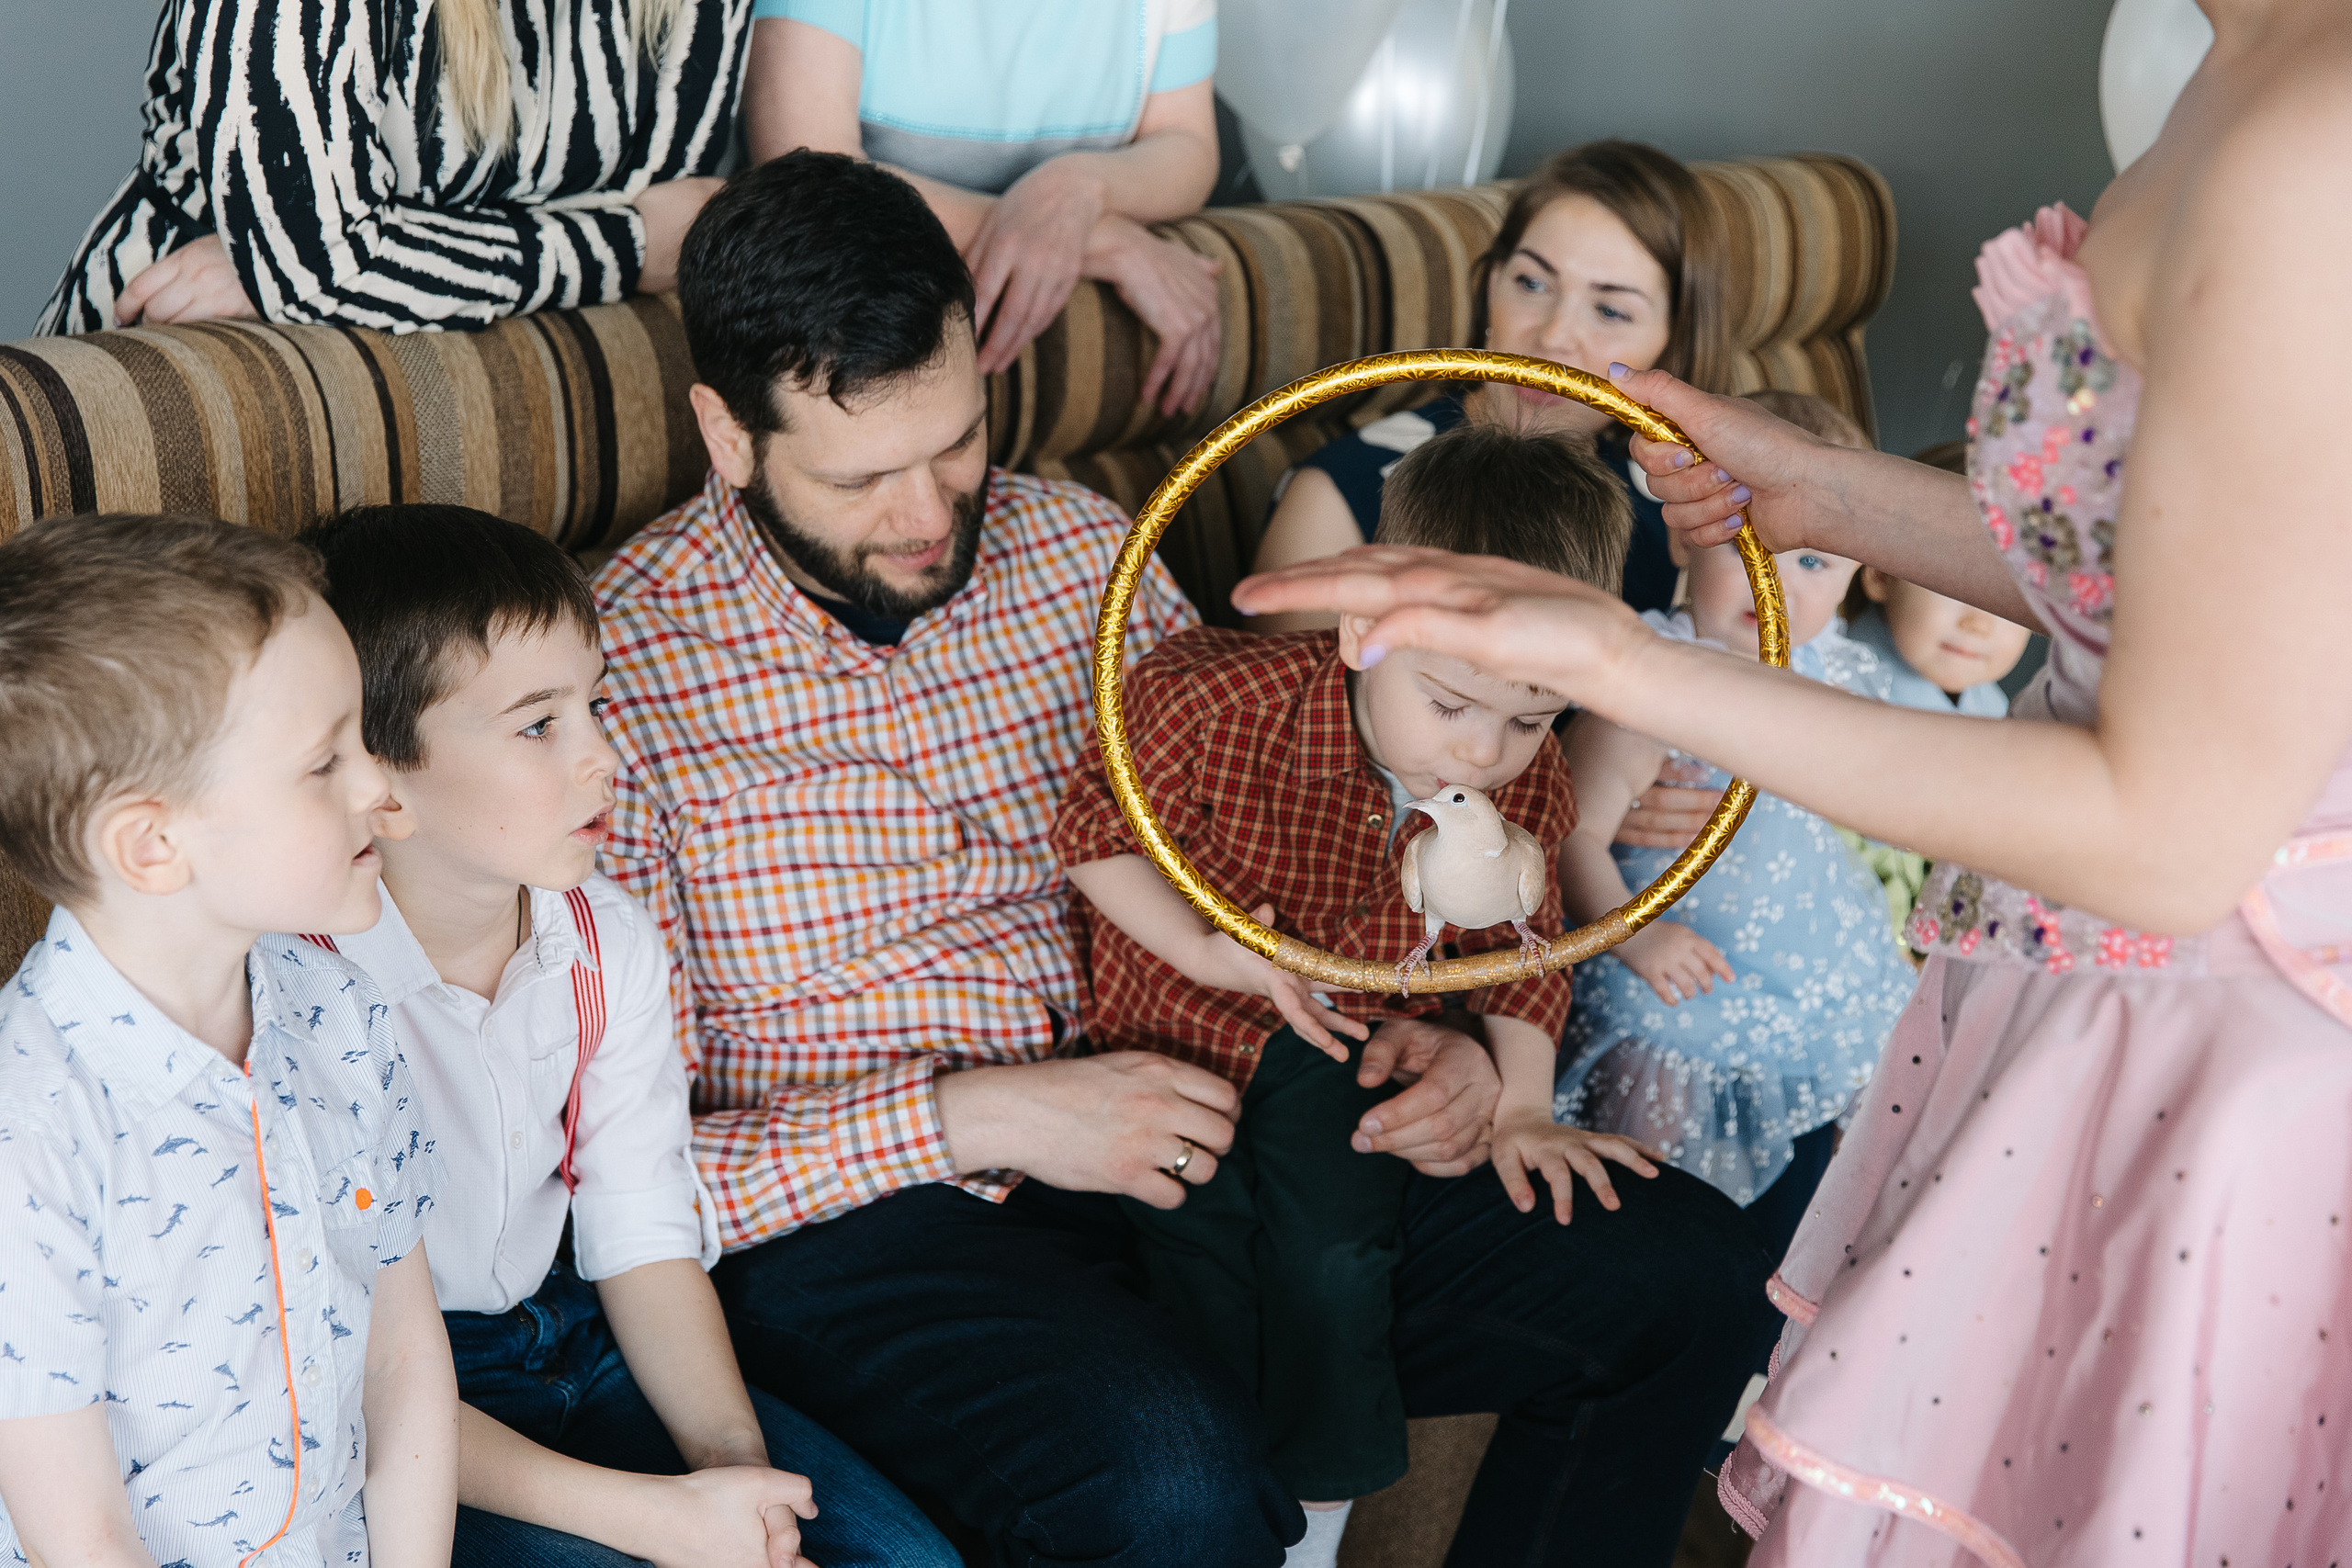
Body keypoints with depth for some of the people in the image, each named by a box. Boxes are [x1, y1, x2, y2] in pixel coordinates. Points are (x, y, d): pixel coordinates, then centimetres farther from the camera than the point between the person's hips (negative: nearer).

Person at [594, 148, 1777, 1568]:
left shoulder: (1087, 554, 8)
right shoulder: (611, 671, -9)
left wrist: (1417, 1036, -3)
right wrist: (966, 1120, -19)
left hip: (1175, 1154, 6)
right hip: (857, 1226, -5)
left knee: (1686, 1271, -4)